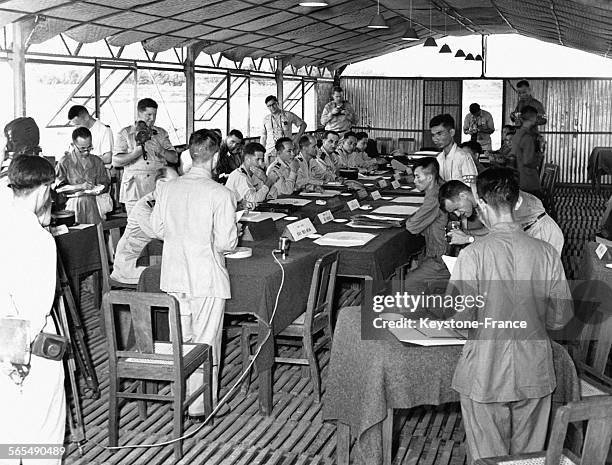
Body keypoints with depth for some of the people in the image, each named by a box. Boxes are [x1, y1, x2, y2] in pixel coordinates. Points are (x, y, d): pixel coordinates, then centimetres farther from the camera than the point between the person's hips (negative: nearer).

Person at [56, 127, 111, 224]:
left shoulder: (97, 161, 18)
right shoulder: (65, 162, 6)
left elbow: (105, 184, 20)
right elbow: (59, 187, -1)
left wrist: (97, 189, -2)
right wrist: (80, 186, -9)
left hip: (95, 198, 3)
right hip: (73, 200, -3)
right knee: (85, 201, -31)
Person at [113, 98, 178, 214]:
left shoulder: (161, 133, 15)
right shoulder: (125, 133, 7)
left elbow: (174, 158, 10)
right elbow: (115, 161, -2)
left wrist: (161, 151, -8)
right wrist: (135, 153, -15)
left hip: (158, 188, 2)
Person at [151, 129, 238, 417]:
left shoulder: (166, 189, -1)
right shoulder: (220, 194, -15)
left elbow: (157, 230, 9)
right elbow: (226, 242, -15)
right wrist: (234, 236, 6)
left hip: (172, 277, 5)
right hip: (207, 279, -5)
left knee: (179, 339, 18)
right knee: (205, 342, 8)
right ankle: (200, 405, 17)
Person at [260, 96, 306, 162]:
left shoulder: (288, 115, 5)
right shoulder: (266, 119, 13)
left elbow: (303, 124, 12)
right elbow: (263, 137, 18)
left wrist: (297, 138, 1)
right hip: (270, 153, 2)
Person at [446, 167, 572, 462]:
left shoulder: (473, 255, -18)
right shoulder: (546, 253, -8)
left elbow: (461, 319, -16)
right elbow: (560, 318, -2)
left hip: (485, 377, -3)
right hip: (534, 375, 3)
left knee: (489, 457, 13)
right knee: (529, 455, 19)